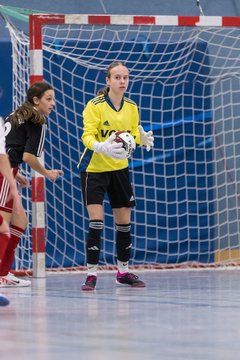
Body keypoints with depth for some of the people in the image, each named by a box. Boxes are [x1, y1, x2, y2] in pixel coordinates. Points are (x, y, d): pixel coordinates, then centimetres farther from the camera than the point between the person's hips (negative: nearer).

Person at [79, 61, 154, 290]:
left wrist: (142, 139, -16)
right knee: (96, 220, -13)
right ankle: (91, 274, -7)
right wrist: (102, 147, -42)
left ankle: (123, 271, 23)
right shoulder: (94, 106, -15)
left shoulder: (131, 107, 1)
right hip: (94, 168, -5)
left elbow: (134, 134, 8)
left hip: (119, 168, 5)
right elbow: (87, 136, -21)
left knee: (124, 221, 9)